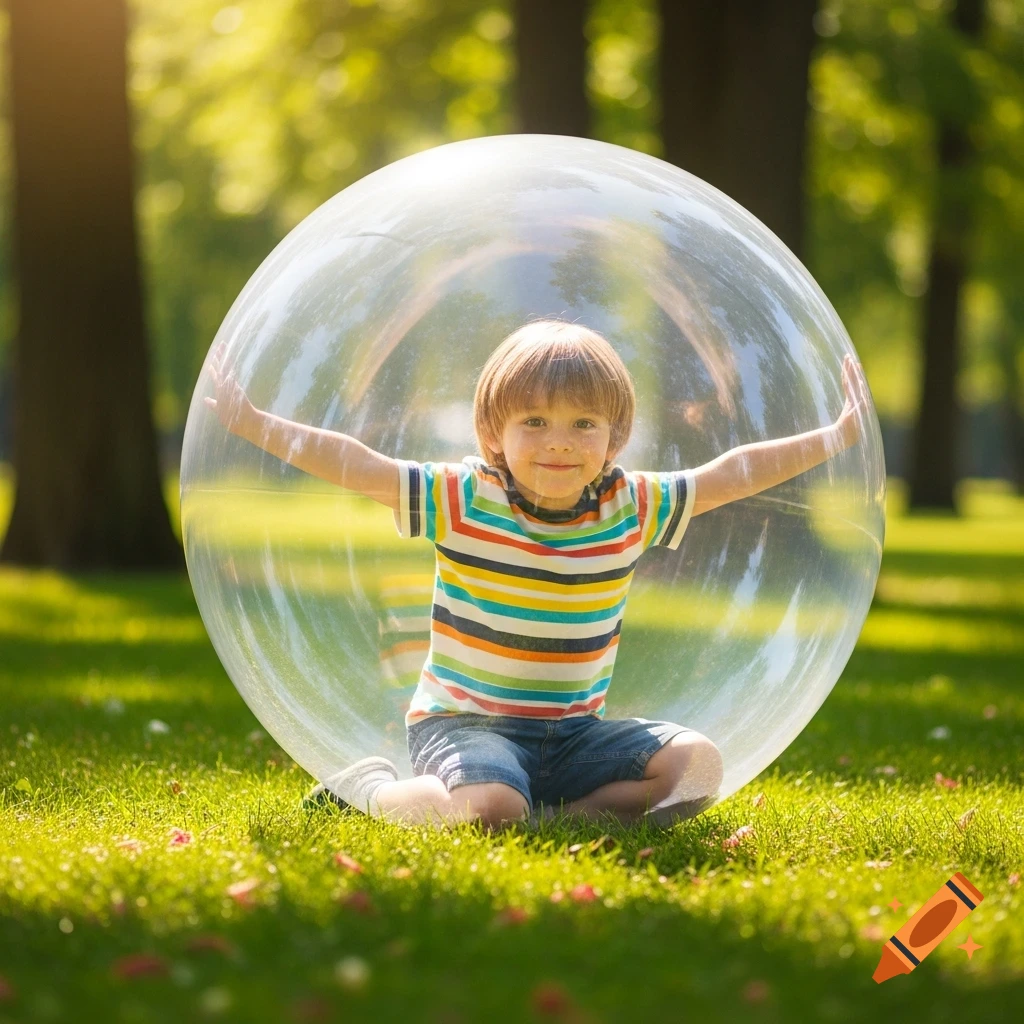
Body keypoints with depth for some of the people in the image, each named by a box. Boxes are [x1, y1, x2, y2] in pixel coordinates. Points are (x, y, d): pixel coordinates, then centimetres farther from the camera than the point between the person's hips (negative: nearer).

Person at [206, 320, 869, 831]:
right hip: (464, 721, -4)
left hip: (575, 733, 4)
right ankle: (367, 788, -4)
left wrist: (837, 437, 14)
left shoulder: (629, 509, 2)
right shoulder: (464, 501, -8)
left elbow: (730, 475, 10)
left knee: (697, 763, -12)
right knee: (489, 808, -33)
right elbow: (358, 466, -12)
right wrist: (253, 424, -18)